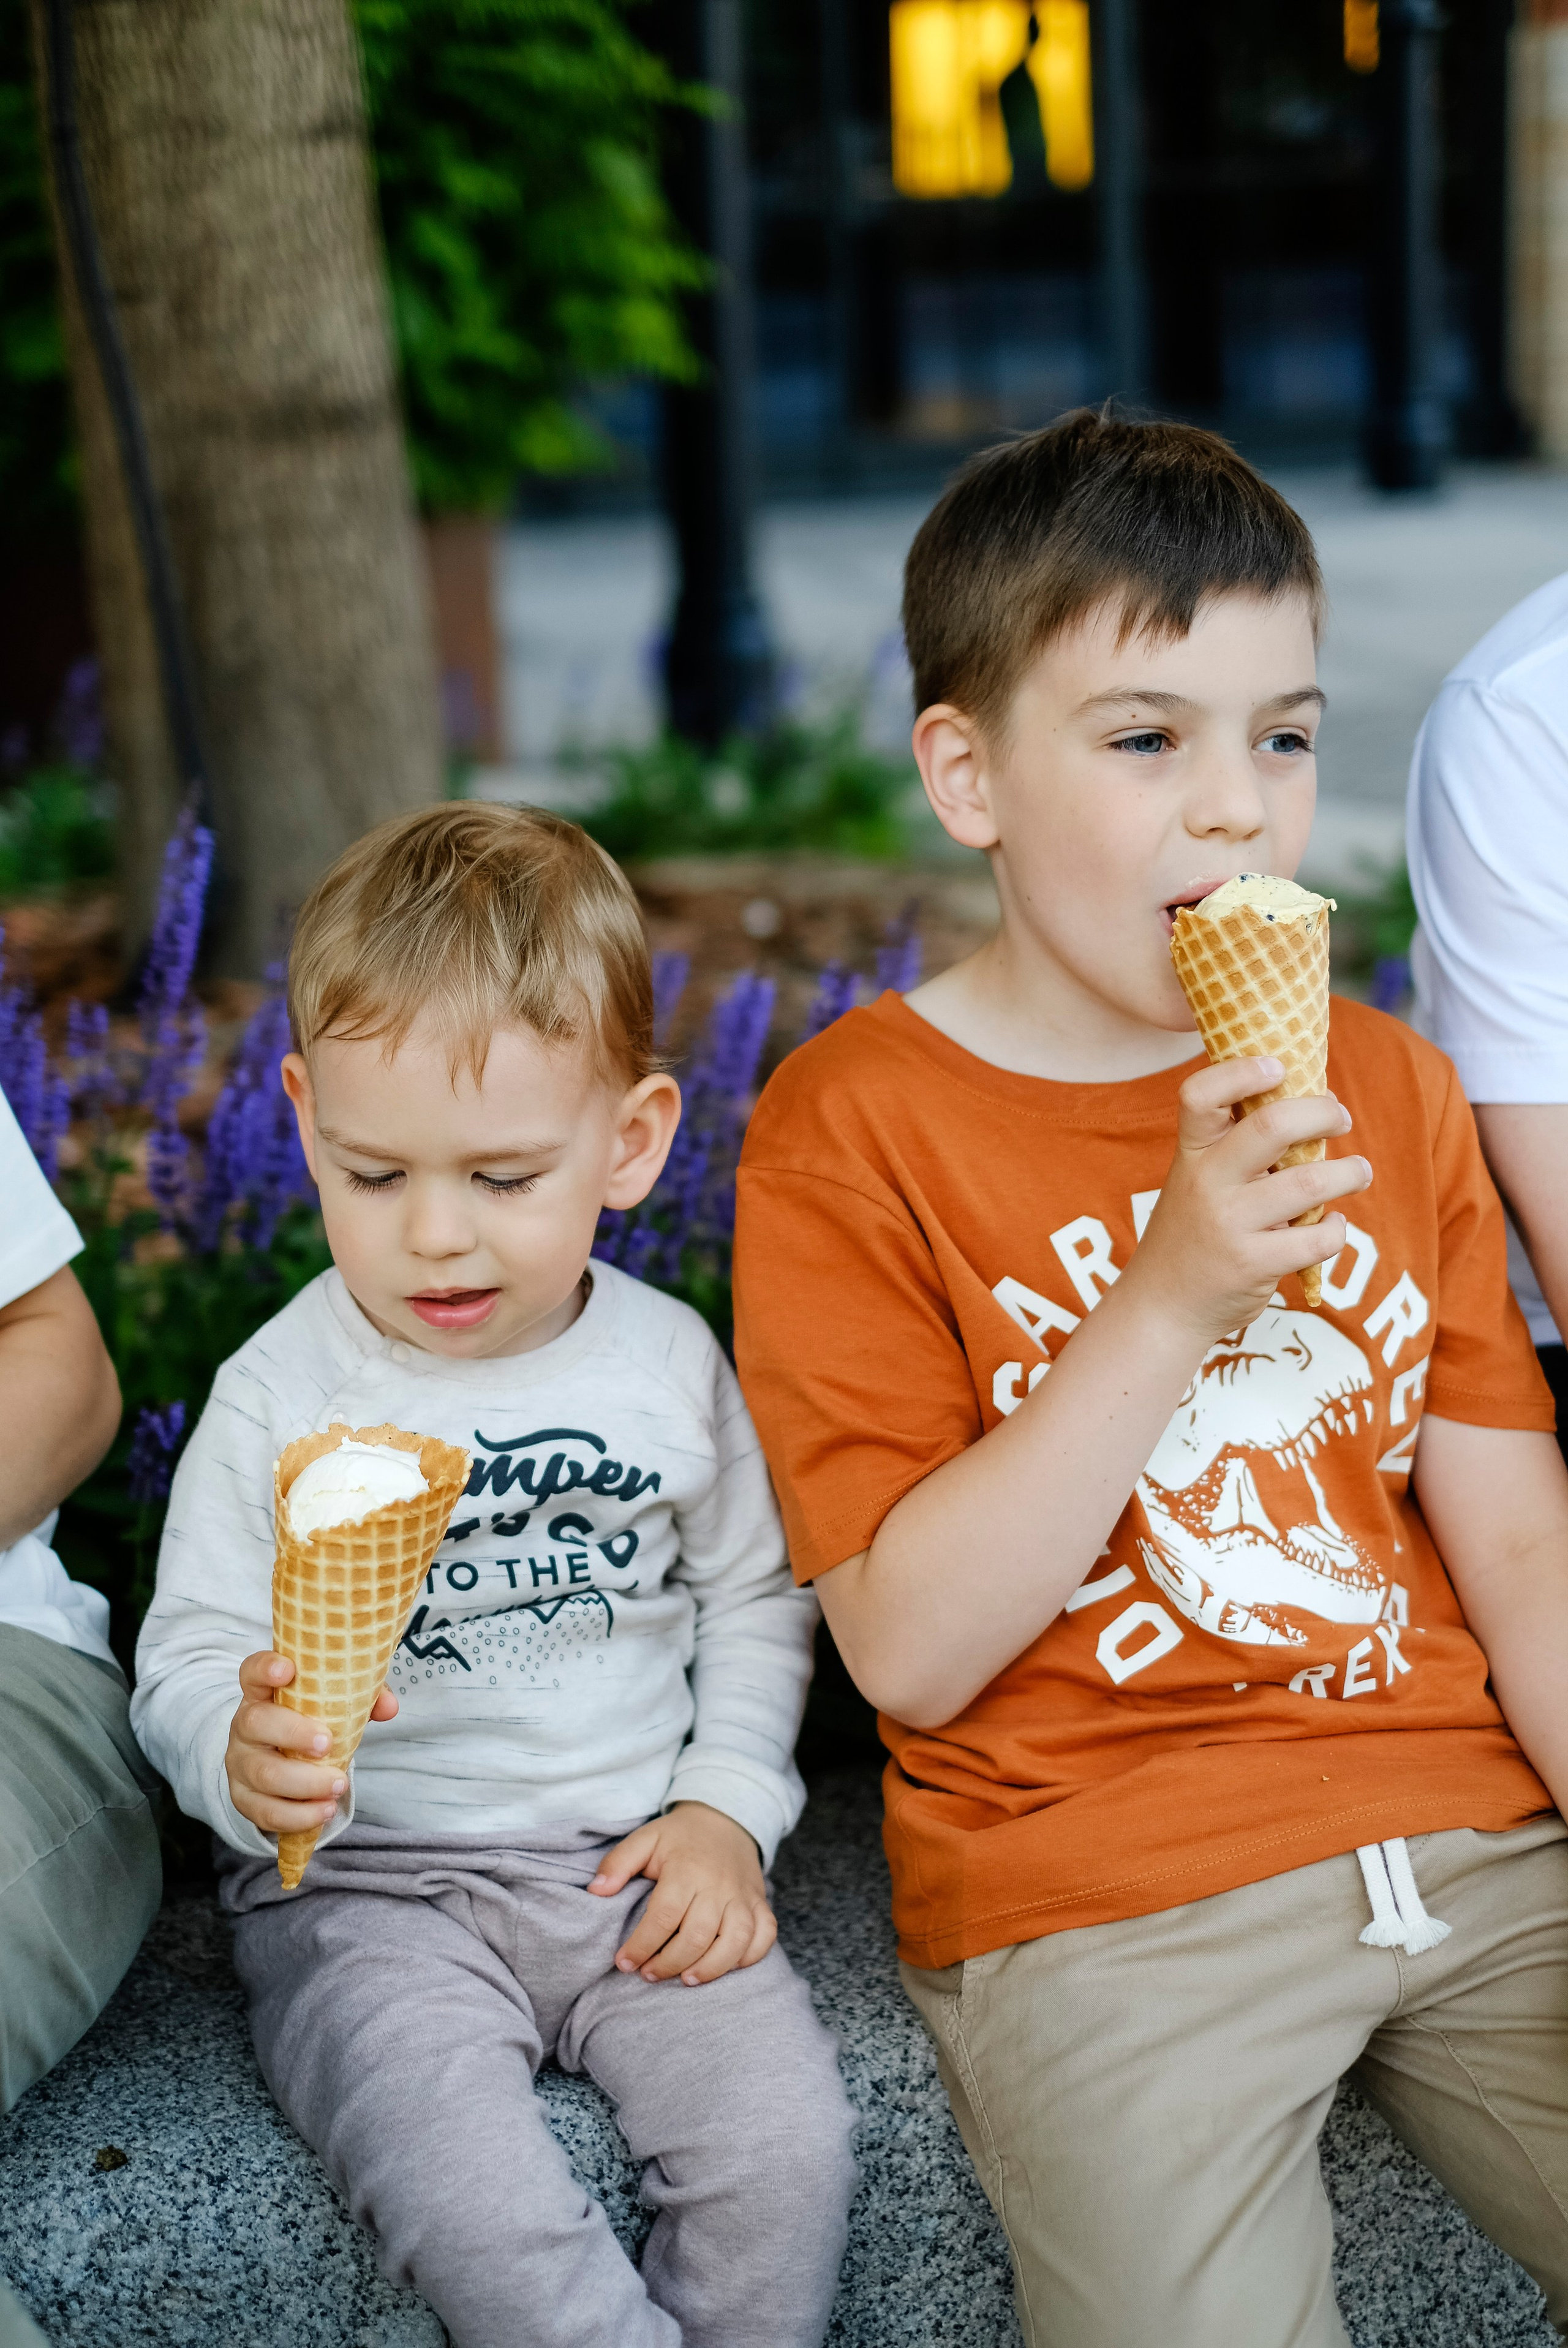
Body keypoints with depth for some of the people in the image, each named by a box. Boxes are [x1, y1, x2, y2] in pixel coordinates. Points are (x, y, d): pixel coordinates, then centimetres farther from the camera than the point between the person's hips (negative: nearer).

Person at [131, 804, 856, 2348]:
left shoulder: (669, 1364, 3)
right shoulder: (279, 1398, -5)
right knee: (470, 2208, -28)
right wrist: (245, 1757, -27)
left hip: (641, 1866, 2)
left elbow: (757, 1597, 14)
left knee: (787, 2156, -18)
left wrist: (728, 1804, 0)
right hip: (367, 1883, -2)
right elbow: (190, 1658, -4)